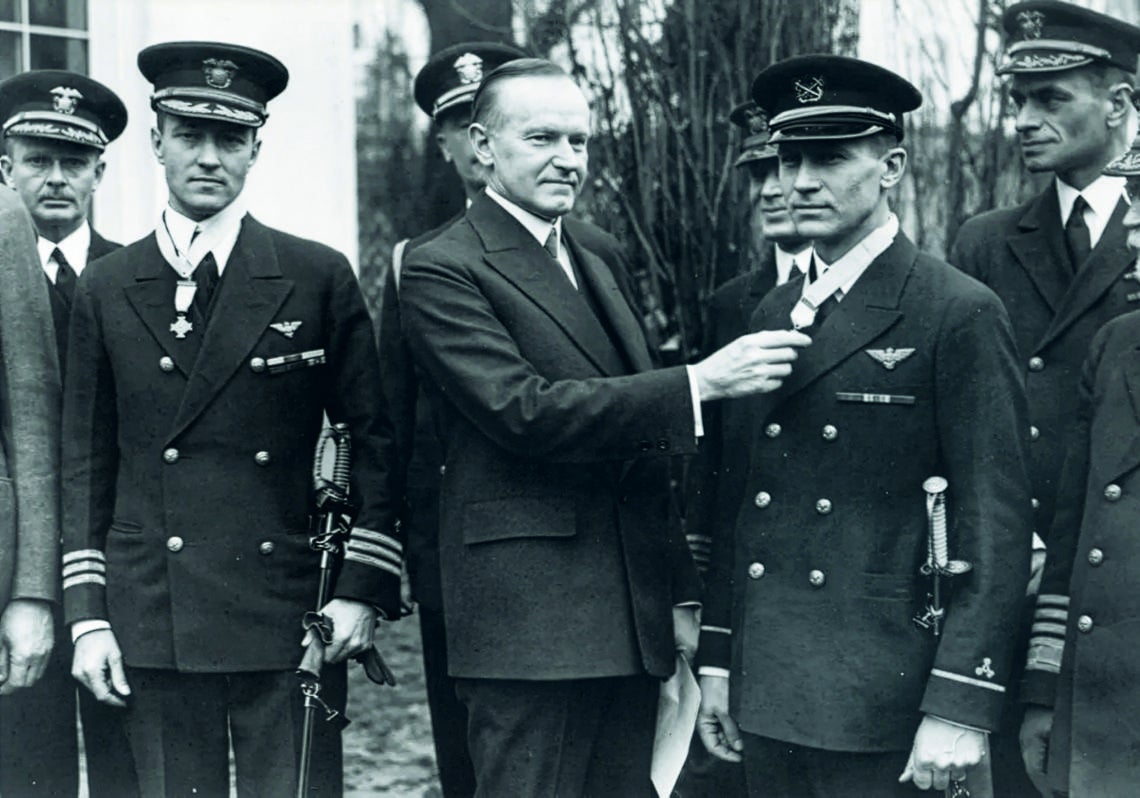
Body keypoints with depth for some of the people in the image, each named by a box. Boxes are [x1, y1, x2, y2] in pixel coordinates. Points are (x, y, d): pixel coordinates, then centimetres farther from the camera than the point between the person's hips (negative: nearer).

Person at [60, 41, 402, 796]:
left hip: (288, 621, -1)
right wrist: (87, 615, 3)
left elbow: (375, 441, 3)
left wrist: (363, 589, -5)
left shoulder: (319, 277, 2)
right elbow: (86, 464, 9)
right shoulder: (106, 290, 7)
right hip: (153, 627, 2)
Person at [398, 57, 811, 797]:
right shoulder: (442, 270, -8)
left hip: (635, 613, 7)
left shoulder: (600, 253, 16)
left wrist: (680, 589, 16)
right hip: (529, 621, -7)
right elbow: (525, 410, -20)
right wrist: (698, 382, -24)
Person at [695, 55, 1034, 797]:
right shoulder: (771, 314, 11)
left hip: (880, 705, -6)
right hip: (767, 695, 6)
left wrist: (961, 707, -15)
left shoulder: (960, 313, -8)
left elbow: (995, 520, -11)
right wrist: (718, 659, 13)